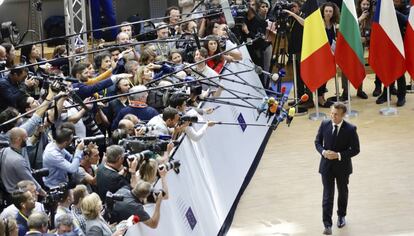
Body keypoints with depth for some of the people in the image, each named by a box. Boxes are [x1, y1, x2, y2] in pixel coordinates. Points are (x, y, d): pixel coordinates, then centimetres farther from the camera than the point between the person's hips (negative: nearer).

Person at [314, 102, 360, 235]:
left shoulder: (350, 129, -15)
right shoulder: (324, 125, -7)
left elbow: (355, 149, -11)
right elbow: (317, 142, 5)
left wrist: (339, 155, -23)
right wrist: (323, 151, -17)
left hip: (342, 166, 0)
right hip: (327, 165, 1)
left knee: (342, 192, 20)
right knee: (327, 195, -5)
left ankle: (341, 216, 43)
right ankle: (327, 225, -6)